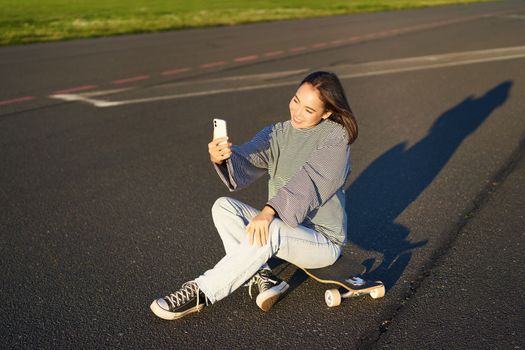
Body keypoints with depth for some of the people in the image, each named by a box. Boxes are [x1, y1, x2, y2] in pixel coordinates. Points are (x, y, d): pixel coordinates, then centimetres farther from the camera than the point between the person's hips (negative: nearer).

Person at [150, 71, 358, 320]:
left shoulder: (335, 136, -12)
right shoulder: (277, 134, 2)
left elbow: (308, 181, -27)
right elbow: (244, 165, -13)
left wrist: (269, 211, -41)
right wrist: (221, 158, -37)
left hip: (322, 240, -5)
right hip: (284, 230, 6)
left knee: (271, 230, -36)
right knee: (223, 207, -15)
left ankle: (201, 293, -28)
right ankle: (262, 278, -21)